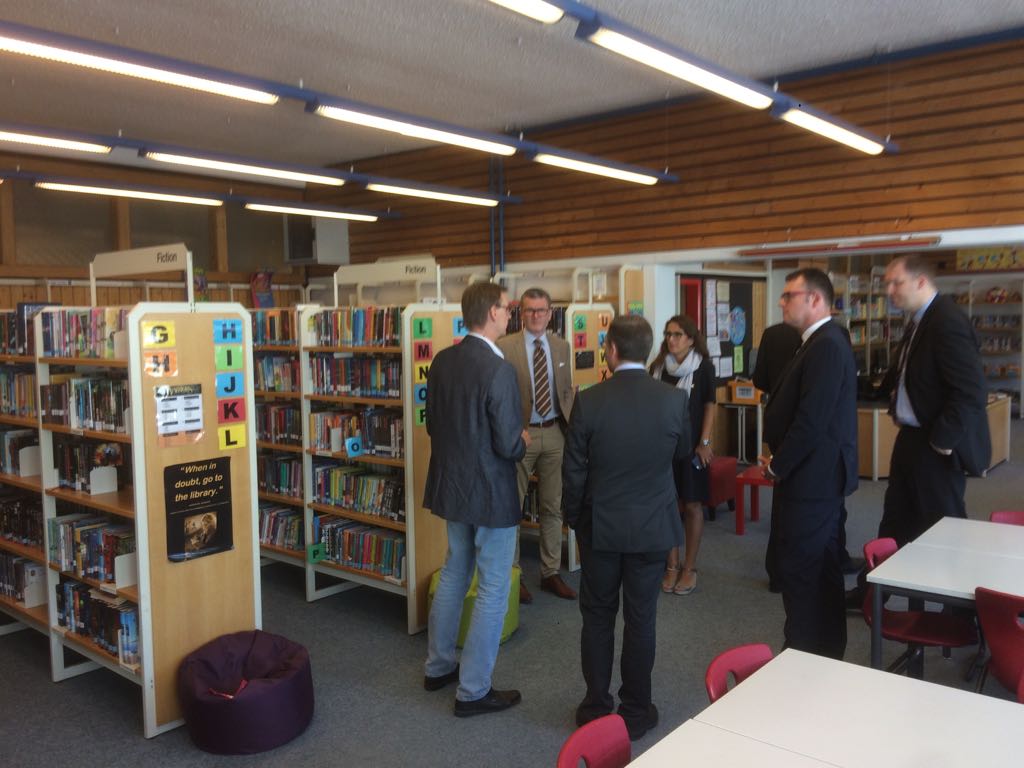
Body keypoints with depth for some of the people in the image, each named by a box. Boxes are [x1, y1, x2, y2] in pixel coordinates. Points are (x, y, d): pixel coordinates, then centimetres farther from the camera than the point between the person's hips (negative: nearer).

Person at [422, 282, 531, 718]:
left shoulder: (442, 361, 0)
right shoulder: (498, 370, -23)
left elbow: (432, 424, 8)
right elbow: (508, 445, -22)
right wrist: (522, 441, -1)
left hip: (450, 485, 8)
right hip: (490, 494, -8)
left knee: (454, 573, 23)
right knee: (493, 589, 6)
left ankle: (438, 667, 36)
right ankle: (473, 691, 16)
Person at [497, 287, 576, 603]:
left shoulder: (561, 346, 6)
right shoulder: (505, 346, -8)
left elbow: (567, 390, 12)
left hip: (555, 434, 4)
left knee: (553, 507, 12)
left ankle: (551, 573, 25)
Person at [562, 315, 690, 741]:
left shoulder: (589, 400, -15)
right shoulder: (674, 399, -10)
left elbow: (573, 470, -8)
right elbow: (683, 450, 8)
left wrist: (574, 517, 7)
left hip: (600, 525, -1)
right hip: (652, 527, 1)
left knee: (597, 617, 14)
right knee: (640, 619, 11)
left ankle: (596, 707, 24)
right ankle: (636, 711, 23)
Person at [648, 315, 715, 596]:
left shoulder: (704, 367, -3)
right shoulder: (658, 367, 5)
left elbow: (709, 406, -2)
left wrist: (704, 442, -8)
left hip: (691, 445, -2)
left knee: (692, 505, 4)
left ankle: (690, 568, 15)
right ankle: (672, 566, 17)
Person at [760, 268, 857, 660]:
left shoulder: (826, 346, -19)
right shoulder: (821, 342, 13)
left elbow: (811, 420, -24)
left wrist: (777, 466, -13)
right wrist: (779, 458, 8)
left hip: (812, 478, -10)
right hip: (819, 475, 10)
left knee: (800, 572, -1)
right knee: (821, 569, 18)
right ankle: (826, 651, 31)